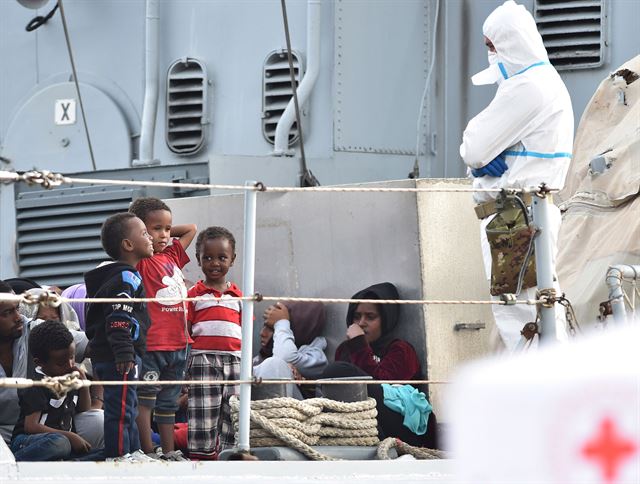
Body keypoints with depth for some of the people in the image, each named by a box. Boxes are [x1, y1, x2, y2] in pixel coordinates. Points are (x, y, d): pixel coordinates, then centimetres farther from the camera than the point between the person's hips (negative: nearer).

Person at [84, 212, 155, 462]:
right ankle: (117, 455, -6)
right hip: (118, 357, -11)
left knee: (129, 405, 18)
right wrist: (124, 353, -28)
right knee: (121, 406, -7)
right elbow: (118, 319, -24)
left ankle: (133, 452, 26)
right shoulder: (126, 278, -15)